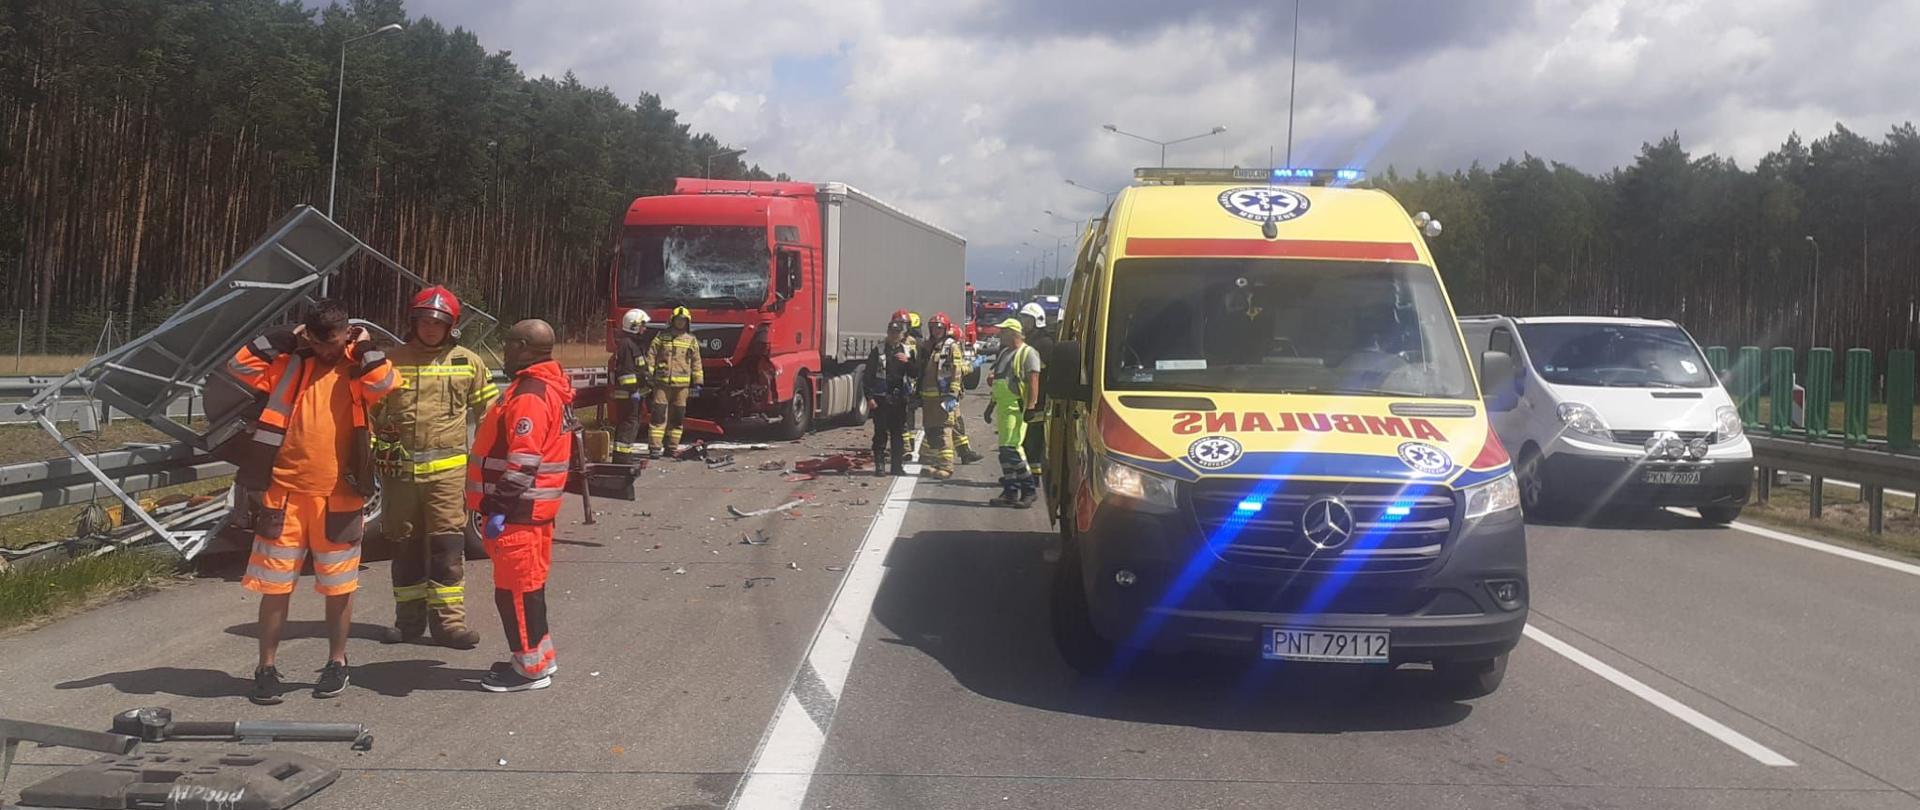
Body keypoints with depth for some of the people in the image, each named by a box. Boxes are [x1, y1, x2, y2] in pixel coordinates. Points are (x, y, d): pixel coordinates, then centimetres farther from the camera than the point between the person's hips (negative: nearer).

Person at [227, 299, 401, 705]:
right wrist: (285, 338, -5)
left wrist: (364, 347, -10)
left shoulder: (359, 365, 2)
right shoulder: (289, 363, 5)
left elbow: (386, 386, -18)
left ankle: (337, 663, 25)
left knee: (338, 585, 9)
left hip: (339, 495, -1)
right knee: (275, 583, 5)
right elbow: (240, 366, -6)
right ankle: (267, 667, 16)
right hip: (285, 490, 1)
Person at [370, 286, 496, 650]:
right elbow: (369, 411, 9)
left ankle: (449, 620, 0)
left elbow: (489, 411, 9)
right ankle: (410, 617, 21)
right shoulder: (391, 361, 4)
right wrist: (372, 451, -2)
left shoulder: (468, 363, 3)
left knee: (448, 548, -4)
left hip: (447, 469, -1)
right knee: (405, 548, 10)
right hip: (398, 471, 2)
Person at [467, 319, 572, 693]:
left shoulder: (529, 397, -20)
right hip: (535, 508, 10)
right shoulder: (550, 388, 14)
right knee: (528, 584, 18)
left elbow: (523, 462, -25)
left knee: (515, 589, -3)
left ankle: (531, 667, 4)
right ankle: (538, 655, 27)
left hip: (518, 512, -10)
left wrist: (500, 509, -23)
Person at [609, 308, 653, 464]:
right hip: (627, 393, -11)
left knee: (635, 421, 15)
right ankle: (621, 453, -11)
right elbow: (626, 370, -22)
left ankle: (625, 452, 22)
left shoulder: (636, 343, 18)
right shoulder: (626, 344, -16)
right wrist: (633, 389, -24)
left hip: (636, 391, 11)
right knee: (629, 421, -11)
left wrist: (648, 383, 26)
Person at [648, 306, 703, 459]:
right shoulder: (661, 338, 6)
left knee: (677, 417, 6)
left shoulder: (692, 341, 11)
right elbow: (651, 359, 6)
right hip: (662, 383, -2)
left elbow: (696, 363, 12)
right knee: (659, 416, -6)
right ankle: (655, 447, -7)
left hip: (682, 385, 2)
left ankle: (672, 447, 14)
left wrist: (697, 382, 7)